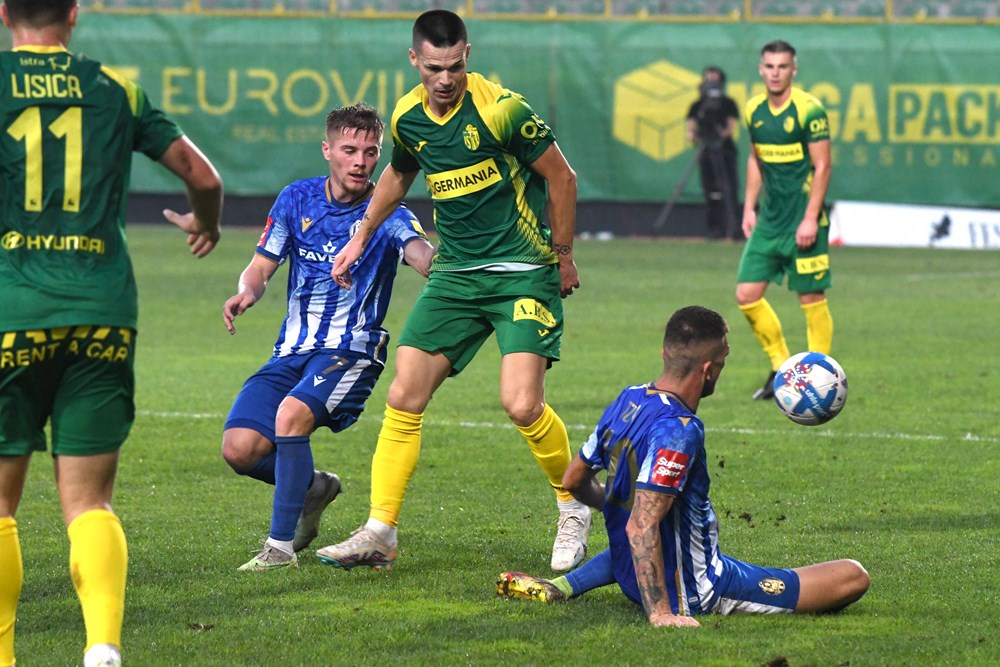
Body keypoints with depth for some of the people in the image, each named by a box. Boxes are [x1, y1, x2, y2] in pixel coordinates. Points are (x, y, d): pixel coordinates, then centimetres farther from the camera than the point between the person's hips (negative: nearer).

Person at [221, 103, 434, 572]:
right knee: (239, 449, -12)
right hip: (292, 352, 5)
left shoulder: (386, 215, -5)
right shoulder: (298, 199, 6)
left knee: (292, 413, -33)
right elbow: (261, 267, 9)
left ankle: (281, 546, -24)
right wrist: (246, 292, -15)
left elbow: (419, 252, -26)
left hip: (352, 352, -4)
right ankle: (312, 487, 21)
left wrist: (439, 264, -51)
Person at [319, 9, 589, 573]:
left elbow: (561, 177, -7)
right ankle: (380, 533, 3)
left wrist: (563, 256, -2)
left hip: (524, 272, -6)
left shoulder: (500, 109, -17)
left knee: (522, 405, -18)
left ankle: (575, 508, 8)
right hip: (455, 273, 6)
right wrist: (361, 238, 27)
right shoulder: (409, 117, 2)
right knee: (404, 398, -3)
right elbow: (399, 174, 25)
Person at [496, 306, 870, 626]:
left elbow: (574, 480, 14)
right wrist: (660, 613, -33)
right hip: (695, 590, -9)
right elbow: (641, 527, -32)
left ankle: (562, 587, 14)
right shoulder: (678, 431, -26)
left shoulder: (628, 401, 0)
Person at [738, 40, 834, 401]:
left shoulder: (809, 110, -11)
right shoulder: (754, 111, 7)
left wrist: (810, 218, -17)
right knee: (747, 294, 1)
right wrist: (749, 208, 12)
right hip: (768, 220, 6)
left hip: (803, 221, -6)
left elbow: (822, 167, -11)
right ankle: (781, 368, 16)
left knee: (812, 299, -2)